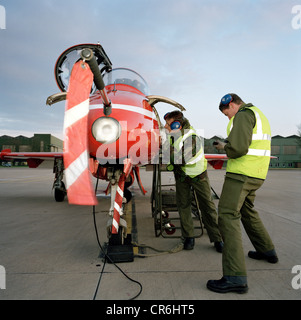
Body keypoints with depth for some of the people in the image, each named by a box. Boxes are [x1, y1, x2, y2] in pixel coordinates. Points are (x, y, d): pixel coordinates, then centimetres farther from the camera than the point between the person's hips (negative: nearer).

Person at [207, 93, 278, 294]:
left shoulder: (243, 115, -11)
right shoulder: (258, 114, 22)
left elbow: (238, 148, -24)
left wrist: (225, 147, -3)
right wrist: (229, 146, 13)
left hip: (241, 174, -10)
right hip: (257, 174, 10)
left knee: (228, 216, -12)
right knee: (247, 210, 27)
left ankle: (235, 277, -14)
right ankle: (267, 251, 42)